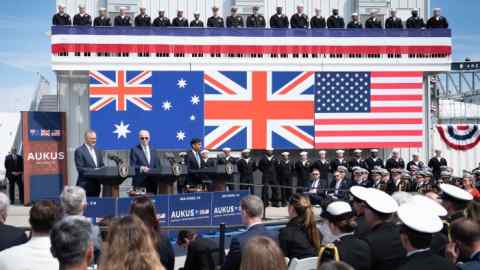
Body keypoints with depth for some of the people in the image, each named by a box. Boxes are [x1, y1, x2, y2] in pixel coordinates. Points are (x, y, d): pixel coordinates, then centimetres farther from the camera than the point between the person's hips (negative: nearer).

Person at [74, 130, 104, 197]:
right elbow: (80, 168, -11)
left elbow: (102, 165, 18)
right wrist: (93, 171, -20)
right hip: (85, 184, -6)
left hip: (96, 183, 6)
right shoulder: (79, 151, -6)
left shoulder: (97, 151, 16)